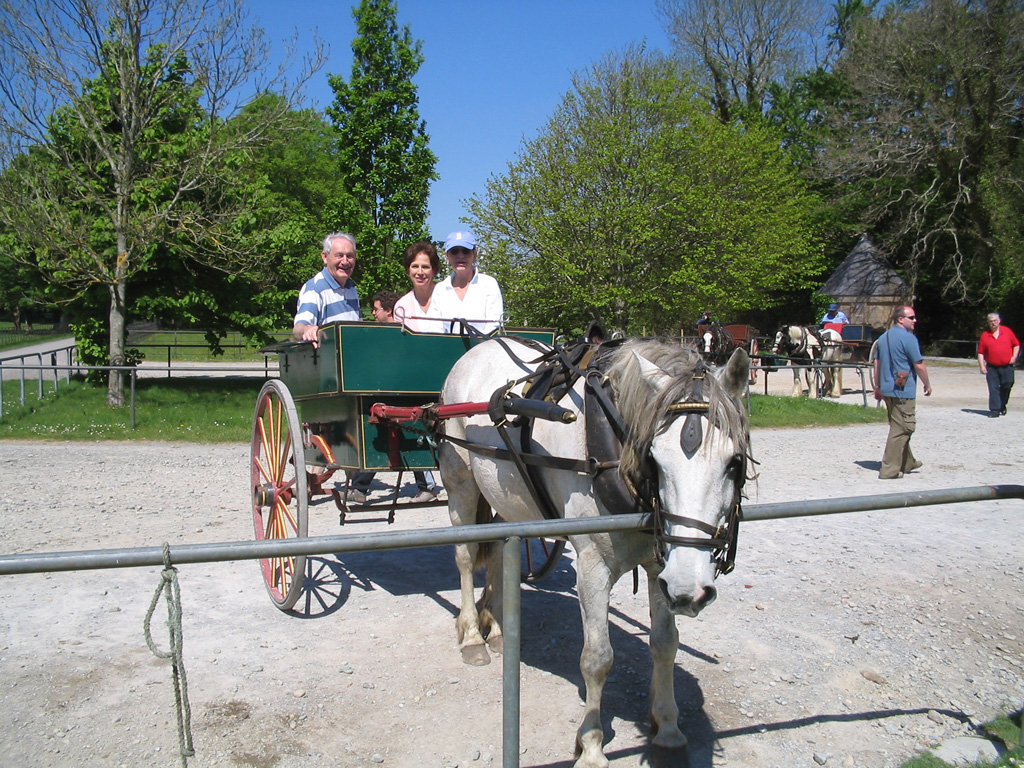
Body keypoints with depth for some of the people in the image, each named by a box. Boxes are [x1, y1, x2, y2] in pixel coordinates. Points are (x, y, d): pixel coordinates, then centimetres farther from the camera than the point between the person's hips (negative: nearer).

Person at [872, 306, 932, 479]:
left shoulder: (883, 337, 12)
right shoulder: (908, 338, -13)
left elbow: (877, 363, 16)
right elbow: (919, 365, -13)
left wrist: (878, 387, 21)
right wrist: (927, 384, 1)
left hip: (887, 389, 9)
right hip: (904, 390, -9)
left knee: (899, 427, 20)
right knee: (901, 429, -4)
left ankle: (907, 462, 32)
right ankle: (889, 469, -4)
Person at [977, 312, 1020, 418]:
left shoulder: (1007, 331, 4)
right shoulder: (985, 335, 2)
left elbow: (1016, 345, 11)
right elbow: (980, 352, 3)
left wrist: (1014, 357, -1)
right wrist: (982, 366, -5)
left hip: (1007, 366, 1)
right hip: (992, 367, -1)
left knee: (1007, 386, 4)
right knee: (993, 389, -3)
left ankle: (1002, 405, 26)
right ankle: (995, 409, 0)